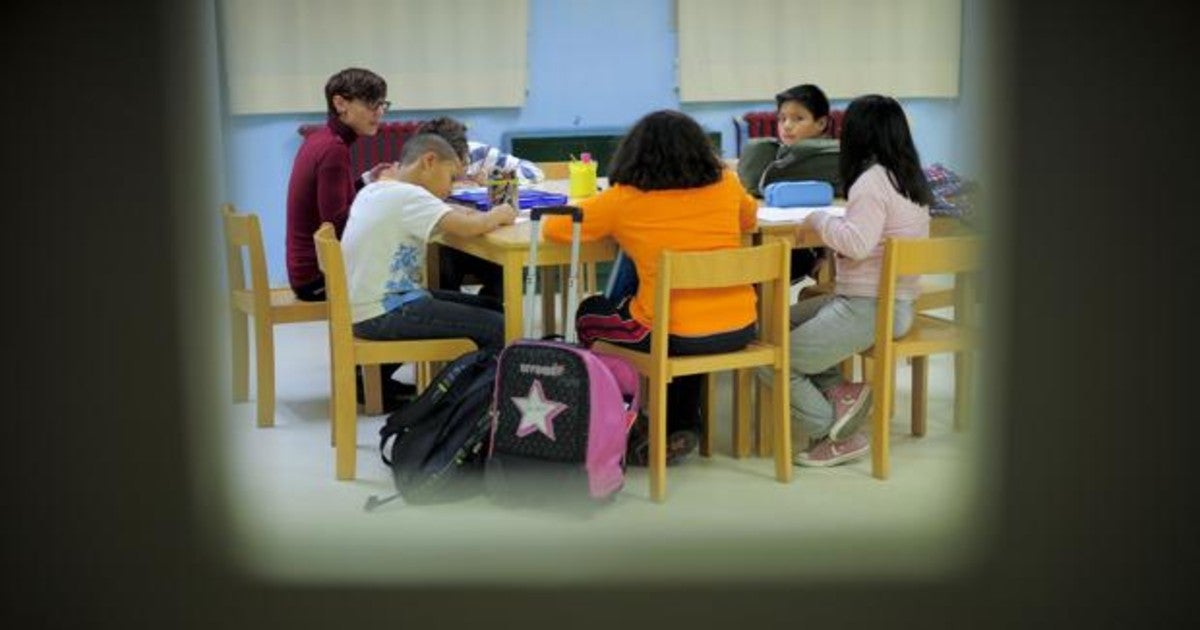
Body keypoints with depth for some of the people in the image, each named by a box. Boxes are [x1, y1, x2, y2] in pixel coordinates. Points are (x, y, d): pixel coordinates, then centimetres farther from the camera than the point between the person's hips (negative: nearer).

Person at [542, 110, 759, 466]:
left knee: (590, 315, 24)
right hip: (739, 330, 4)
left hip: (677, 336, -4)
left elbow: (554, 227, 0)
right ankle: (683, 427, 33)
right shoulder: (725, 184, 5)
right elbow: (749, 219, 25)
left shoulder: (625, 199, -6)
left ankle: (628, 432, 29)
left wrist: (613, 226, 14)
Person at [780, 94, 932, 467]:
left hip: (868, 308, -10)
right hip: (896, 301, 10)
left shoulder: (872, 181, -17)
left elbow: (858, 243, -27)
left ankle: (836, 435, 2)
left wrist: (820, 220, -12)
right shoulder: (909, 178, 12)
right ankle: (836, 394, 6)